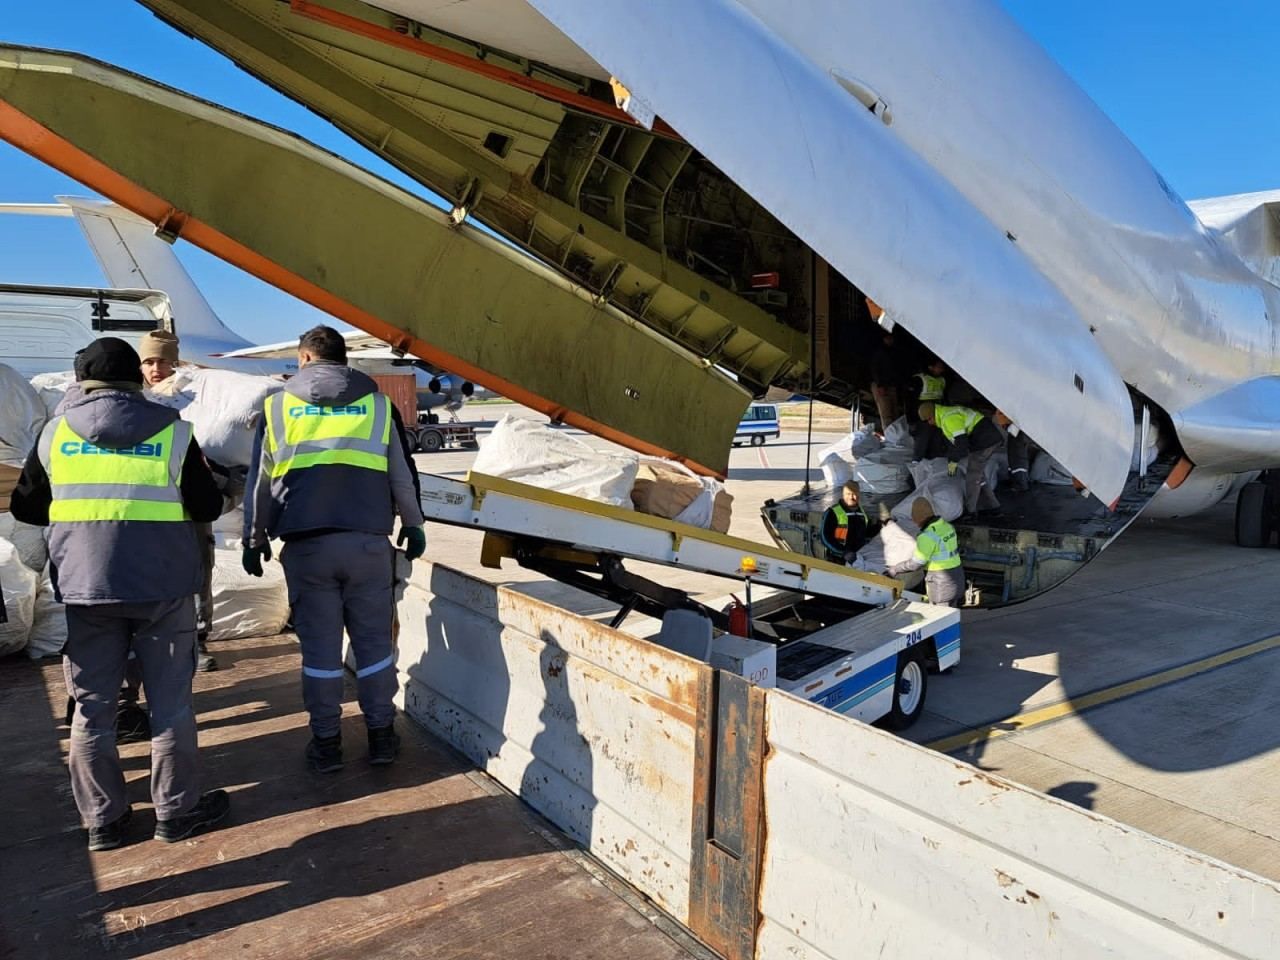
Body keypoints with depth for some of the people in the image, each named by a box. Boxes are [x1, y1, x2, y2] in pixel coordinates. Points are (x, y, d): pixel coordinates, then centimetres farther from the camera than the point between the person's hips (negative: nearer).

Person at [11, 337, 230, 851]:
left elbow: (25, 508, 12)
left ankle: (102, 819, 20)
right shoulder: (171, 430, -4)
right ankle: (176, 811, 17)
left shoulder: (55, 433, 3)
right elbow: (207, 507, -1)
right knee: (170, 702, 7)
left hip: (85, 588, 2)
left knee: (93, 707, 12)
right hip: (162, 587, -2)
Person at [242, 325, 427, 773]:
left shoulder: (278, 406, 9)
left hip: (306, 545, 0)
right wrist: (413, 524, 26)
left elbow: (259, 482, 13)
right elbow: (402, 474, 13)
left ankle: (326, 742, 17)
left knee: (319, 645, 8)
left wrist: (255, 539, 24)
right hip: (367, 541, 0)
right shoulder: (378, 403, 10)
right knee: (374, 640, 10)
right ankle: (381, 734, 17)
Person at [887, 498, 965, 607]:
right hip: (957, 578, 8)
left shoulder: (928, 537, -22)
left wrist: (895, 569, -4)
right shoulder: (947, 526, 5)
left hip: (942, 584, -8)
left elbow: (915, 563, -18)